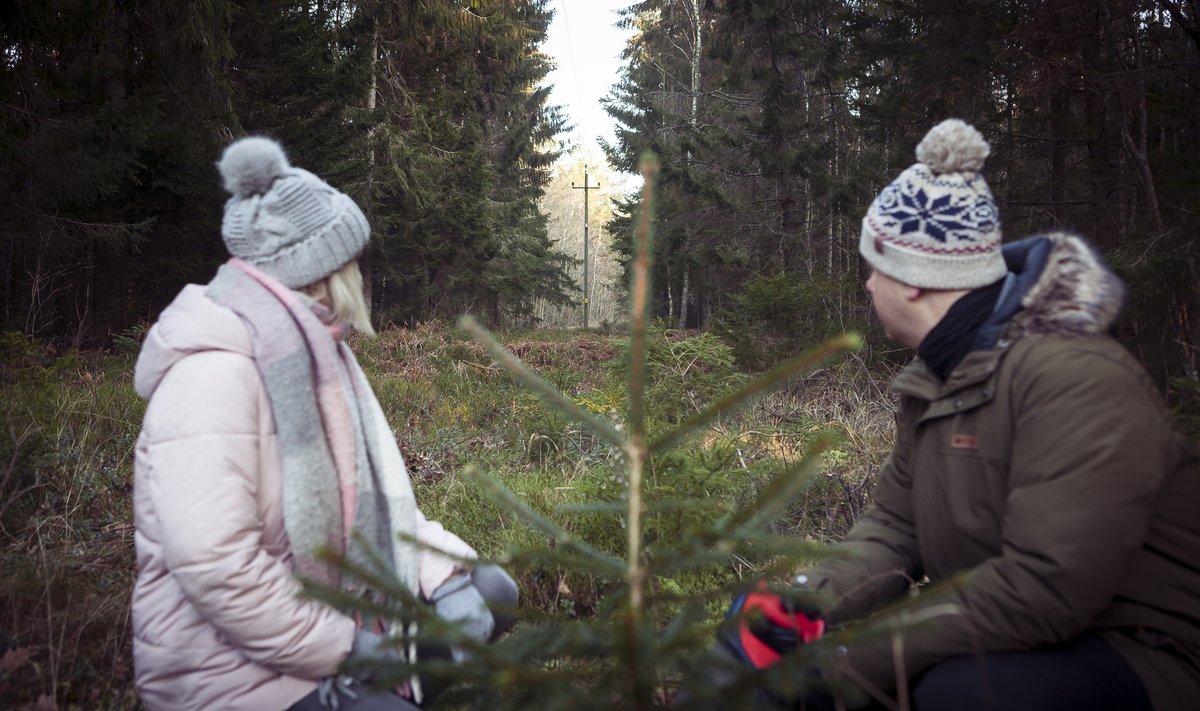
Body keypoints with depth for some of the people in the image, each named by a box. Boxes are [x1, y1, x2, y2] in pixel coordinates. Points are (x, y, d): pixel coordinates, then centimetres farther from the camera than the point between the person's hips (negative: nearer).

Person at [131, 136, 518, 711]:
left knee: (490, 593, 6)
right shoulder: (216, 371, -22)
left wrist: (444, 574, -6)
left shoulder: (309, 354, 7)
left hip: (334, 610, 9)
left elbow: (373, 494, 7)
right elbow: (214, 565, -28)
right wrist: (346, 647, -20)